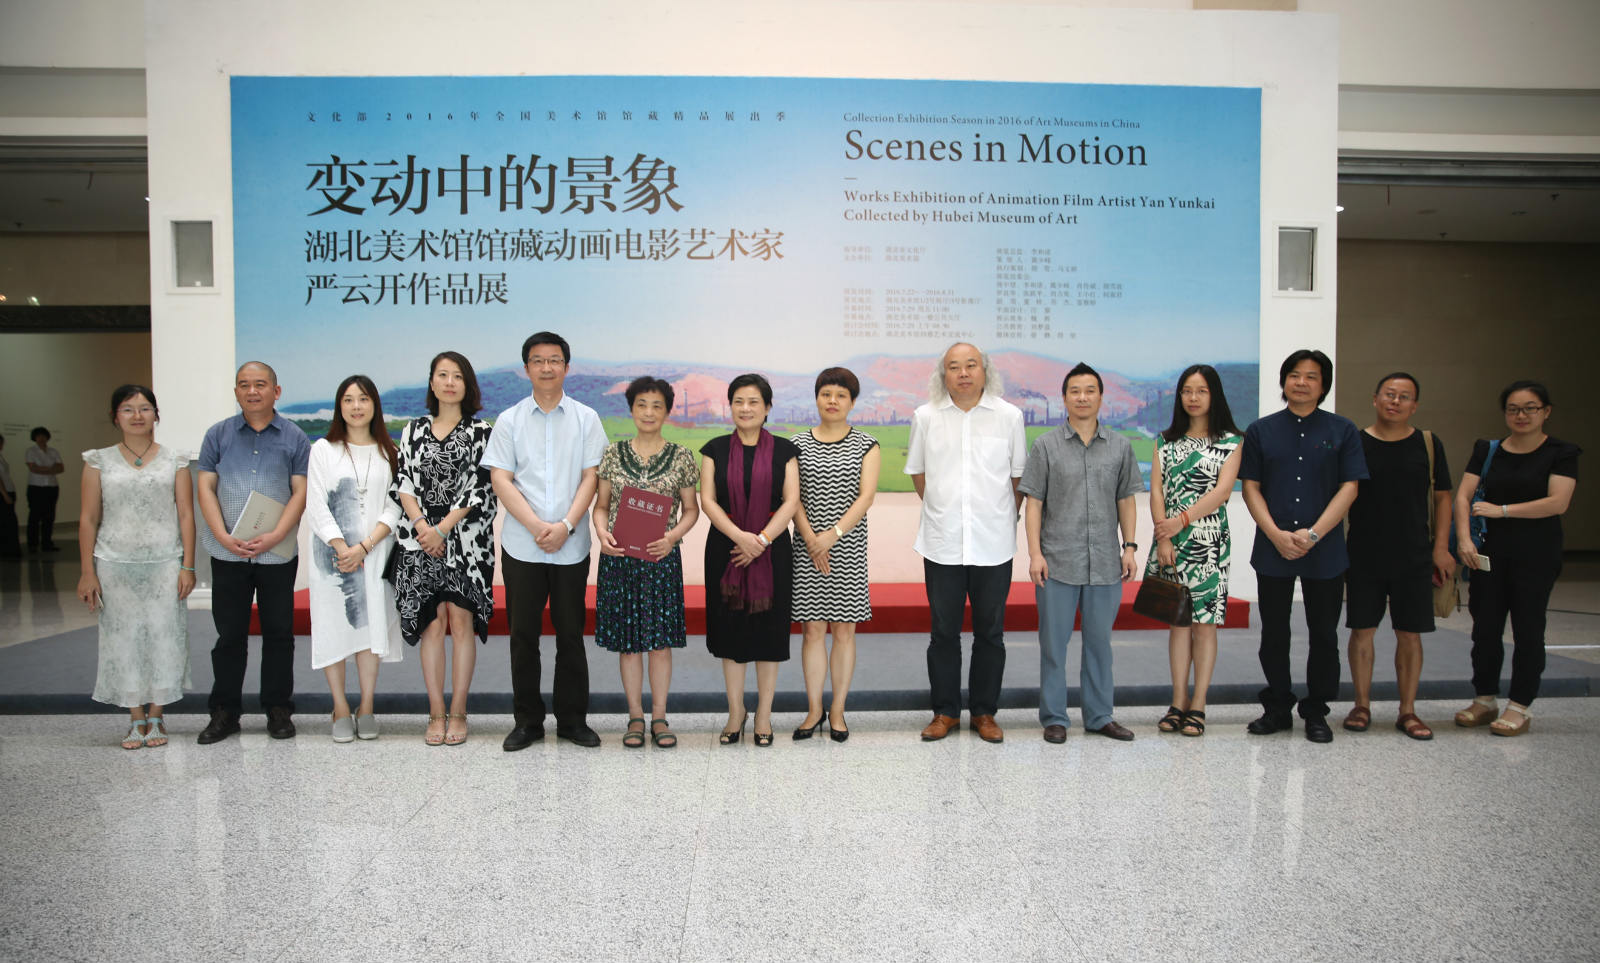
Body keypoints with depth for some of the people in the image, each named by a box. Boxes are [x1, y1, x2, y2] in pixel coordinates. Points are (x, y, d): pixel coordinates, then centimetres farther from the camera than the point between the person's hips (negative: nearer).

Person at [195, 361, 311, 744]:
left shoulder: (294, 438, 4)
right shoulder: (218, 434, 8)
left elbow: (300, 492, -2)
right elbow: (206, 488, 4)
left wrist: (274, 536, -14)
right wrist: (224, 537, -9)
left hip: (278, 553, -1)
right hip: (227, 552, 1)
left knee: (279, 633, 6)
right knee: (229, 633, 7)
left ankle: (279, 710, 16)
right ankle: (224, 712, 18)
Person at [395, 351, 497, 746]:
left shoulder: (481, 431, 3)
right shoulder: (415, 430, 12)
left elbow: (480, 487, -6)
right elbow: (403, 483, 7)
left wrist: (443, 528, -12)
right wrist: (422, 526, -8)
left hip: (466, 539, -2)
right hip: (421, 539, 2)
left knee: (461, 620, -3)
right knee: (431, 622, 2)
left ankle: (458, 713, 5)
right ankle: (436, 714, 9)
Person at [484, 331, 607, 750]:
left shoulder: (586, 418, 6)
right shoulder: (510, 420, 6)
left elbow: (590, 477, 0)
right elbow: (501, 480, -1)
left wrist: (565, 525, -13)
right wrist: (537, 526, -13)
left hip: (571, 545, 0)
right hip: (522, 545, 0)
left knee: (570, 634, 6)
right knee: (523, 634, 5)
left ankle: (573, 720, 18)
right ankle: (527, 721, 17)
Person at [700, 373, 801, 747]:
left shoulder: (783, 450, 3)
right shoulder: (716, 449, 5)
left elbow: (791, 502, -3)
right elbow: (708, 501, -2)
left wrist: (763, 539, -16)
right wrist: (739, 536, -16)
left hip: (772, 548, -1)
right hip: (725, 548, 1)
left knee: (769, 630, 3)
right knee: (731, 631, 6)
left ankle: (764, 716, 16)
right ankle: (735, 713, 20)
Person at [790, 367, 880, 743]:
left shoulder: (866, 445, 5)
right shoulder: (798, 444, 7)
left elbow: (866, 496, -5)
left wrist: (834, 534, -17)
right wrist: (811, 540, -12)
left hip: (848, 548, 0)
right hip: (808, 549, 1)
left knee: (844, 630, 3)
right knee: (812, 629, 3)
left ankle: (837, 711, 13)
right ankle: (814, 709, 13)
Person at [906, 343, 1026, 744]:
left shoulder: (1009, 416, 1)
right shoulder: (925, 416, 3)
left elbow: (1018, 477, 10)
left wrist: (1002, 518, 10)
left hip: (993, 544, 0)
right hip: (942, 544, 0)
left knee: (990, 633, 8)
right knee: (943, 632, 7)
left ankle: (984, 712, 21)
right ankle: (945, 711, 20)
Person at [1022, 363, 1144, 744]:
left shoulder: (1120, 447, 8)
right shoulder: (1046, 446, 1)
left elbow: (1126, 500, 13)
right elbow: (1033, 502, -1)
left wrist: (1130, 547, 5)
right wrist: (1035, 553, -7)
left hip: (1105, 564, 2)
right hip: (1058, 563, -2)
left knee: (1099, 641, 11)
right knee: (1054, 642, 3)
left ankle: (1099, 715, 23)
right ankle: (1053, 717, 14)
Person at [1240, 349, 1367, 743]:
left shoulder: (1342, 430, 3)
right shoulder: (1260, 431, 6)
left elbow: (1349, 488, -3)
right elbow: (1251, 487, 2)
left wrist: (1313, 534, -13)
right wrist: (1276, 534, -11)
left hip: (1325, 552, -1)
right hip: (1272, 550, 1)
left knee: (1324, 634, 7)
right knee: (1274, 634, 7)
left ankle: (1316, 712, 20)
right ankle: (1277, 708, 20)